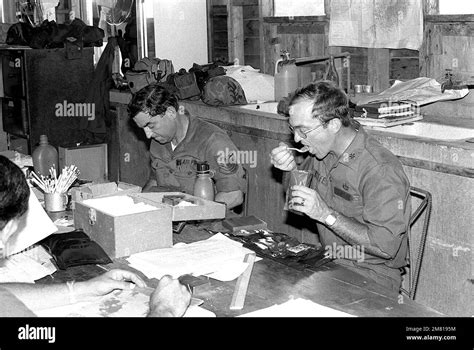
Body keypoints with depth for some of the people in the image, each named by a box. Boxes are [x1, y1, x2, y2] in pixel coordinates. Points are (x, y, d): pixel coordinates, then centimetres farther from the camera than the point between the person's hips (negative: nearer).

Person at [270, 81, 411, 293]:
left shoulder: (381, 171, -23)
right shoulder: (322, 150, 2)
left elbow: (386, 246, -26)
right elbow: (298, 207, 16)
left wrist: (326, 214, -27)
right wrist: (291, 170, -5)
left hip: (371, 276, -7)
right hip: (329, 261, 8)